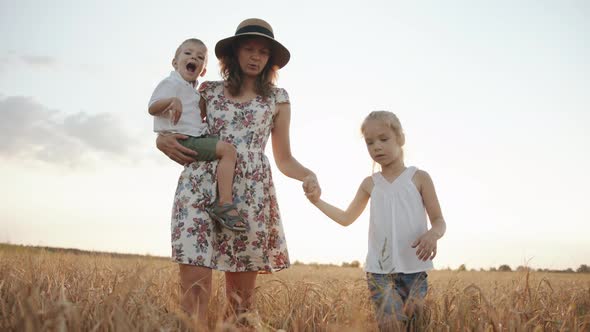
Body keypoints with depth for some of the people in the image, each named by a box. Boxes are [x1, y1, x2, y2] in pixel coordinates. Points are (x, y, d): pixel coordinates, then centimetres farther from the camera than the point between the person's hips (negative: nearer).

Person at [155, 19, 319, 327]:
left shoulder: (277, 98, 14)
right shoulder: (209, 91, 15)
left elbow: (284, 159, 15)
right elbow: (179, 131, 25)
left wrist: (308, 175, -5)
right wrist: (163, 140, 2)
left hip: (251, 193, 0)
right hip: (200, 187, 0)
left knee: (241, 292, 1)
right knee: (194, 283, -12)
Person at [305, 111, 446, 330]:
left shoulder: (419, 178, 3)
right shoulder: (370, 184, 11)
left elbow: (439, 220, 3)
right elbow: (347, 219, 24)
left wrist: (433, 234, -20)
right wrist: (317, 201, 13)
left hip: (414, 268, -1)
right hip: (378, 269, 1)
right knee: (391, 324, -15)